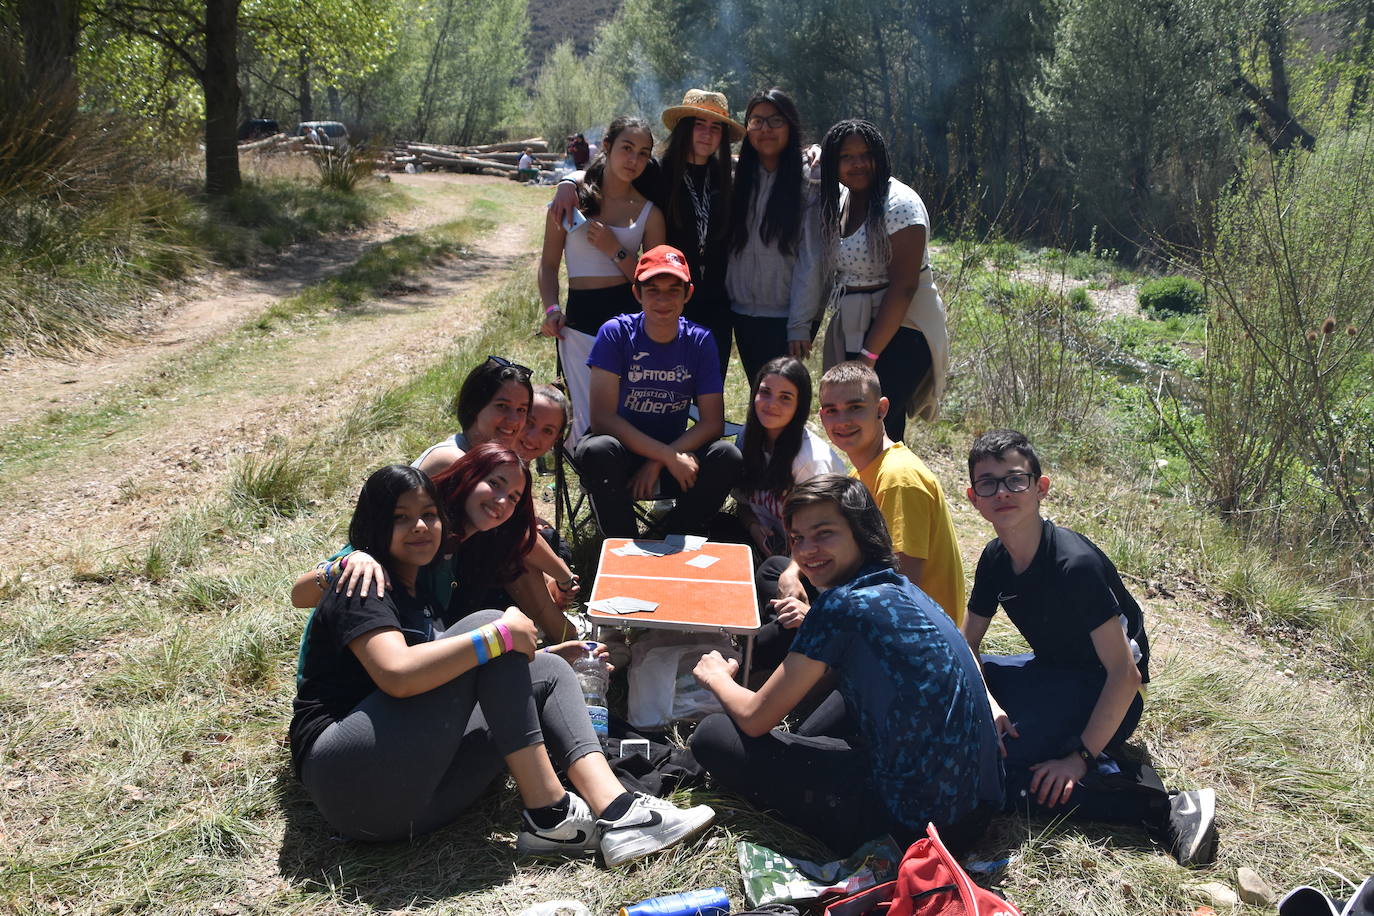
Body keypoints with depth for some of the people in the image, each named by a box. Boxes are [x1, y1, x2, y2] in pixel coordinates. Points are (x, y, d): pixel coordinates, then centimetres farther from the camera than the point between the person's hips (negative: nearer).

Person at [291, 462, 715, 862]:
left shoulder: (420, 593, 23)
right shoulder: (363, 586, -7)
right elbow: (396, 675, -26)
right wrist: (501, 635, -21)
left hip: (416, 787, 9)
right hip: (350, 778, -9)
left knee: (548, 671, 2)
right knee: (485, 624, -18)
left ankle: (613, 810, -21)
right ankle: (548, 817, -19)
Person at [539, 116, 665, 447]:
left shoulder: (649, 212, 8)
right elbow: (549, 262, 8)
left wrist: (616, 251, -8)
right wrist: (551, 309, -9)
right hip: (580, 318, -1)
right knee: (591, 424, -6)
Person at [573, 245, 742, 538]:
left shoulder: (700, 341, -5)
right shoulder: (616, 333, -12)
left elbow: (713, 422, -7)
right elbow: (602, 418, -19)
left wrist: (657, 463, -20)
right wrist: (669, 456, -25)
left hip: (675, 453, 3)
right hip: (622, 457, -2)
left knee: (727, 456, -26)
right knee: (599, 449, -36)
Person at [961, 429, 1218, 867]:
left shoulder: (1075, 564, -27)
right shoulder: (995, 558, -3)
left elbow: (1125, 674, -25)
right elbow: (965, 644, 3)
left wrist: (1080, 758, -25)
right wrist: (988, 701, -17)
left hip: (1105, 695, -8)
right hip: (1054, 673, 9)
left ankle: (1156, 808, -21)